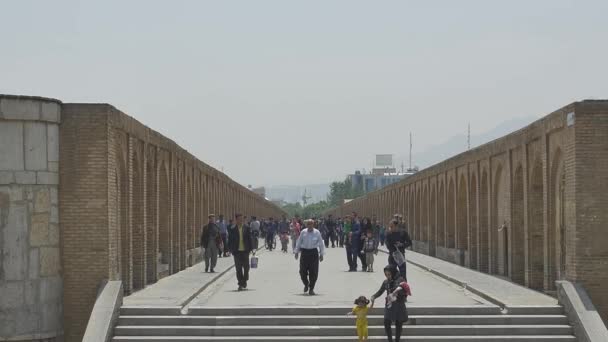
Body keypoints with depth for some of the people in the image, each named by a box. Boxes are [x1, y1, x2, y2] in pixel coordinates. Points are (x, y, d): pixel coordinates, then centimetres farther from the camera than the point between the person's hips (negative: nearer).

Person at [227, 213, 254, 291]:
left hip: (245, 250, 1)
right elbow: (230, 240, 2)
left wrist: (250, 249, 1)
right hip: (237, 251, -1)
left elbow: (250, 239, 7)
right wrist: (231, 250, -4)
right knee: (238, 268, 0)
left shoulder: (247, 228, 4)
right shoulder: (232, 229, 0)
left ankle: (244, 281, 23)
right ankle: (240, 284, 4)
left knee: (246, 267, 5)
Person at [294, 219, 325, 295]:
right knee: (303, 271, 1)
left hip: (314, 252, -1)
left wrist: (321, 254, 5)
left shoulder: (317, 232, -1)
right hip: (304, 252, 1)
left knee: (313, 272, -2)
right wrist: (296, 252, 9)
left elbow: (321, 244, 6)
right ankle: (306, 284, 29)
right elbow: (298, 242, 10)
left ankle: (311, 289, 10)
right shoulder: (303, 232, 1)